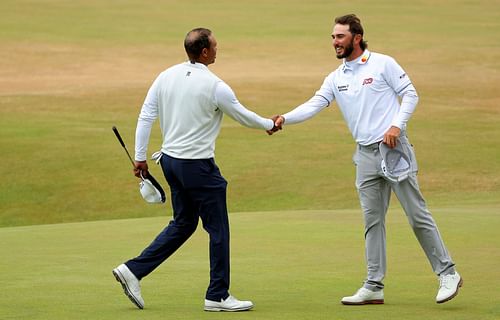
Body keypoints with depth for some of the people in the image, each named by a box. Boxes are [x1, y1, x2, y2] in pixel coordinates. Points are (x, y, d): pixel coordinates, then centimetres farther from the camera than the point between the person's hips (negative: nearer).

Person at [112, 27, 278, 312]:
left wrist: (140, 157, 10)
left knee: (183, 224, 19)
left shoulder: (166, 77, 2)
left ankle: (133, 270, 11)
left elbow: (145, 116, 3)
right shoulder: (215, 86, -14)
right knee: (218, 229, 5)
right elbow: (243, 116, 0)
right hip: (198, 165, -7)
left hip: (170, 160, 7)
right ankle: (218, 296, 10)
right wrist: (270, 125, 19)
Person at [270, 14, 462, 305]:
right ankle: (374, 287, 10)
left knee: (417, 214, -5)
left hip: (394, 148, -5)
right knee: (373, 222, 6)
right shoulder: (336, 79, 11)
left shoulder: (383, 64, -2)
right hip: (366, 155, 5)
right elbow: (314, 105, 2)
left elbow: (410, 94, -2)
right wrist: (284, 119, -14)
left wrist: (397, 125, -15)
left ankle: (448, 274, 3)